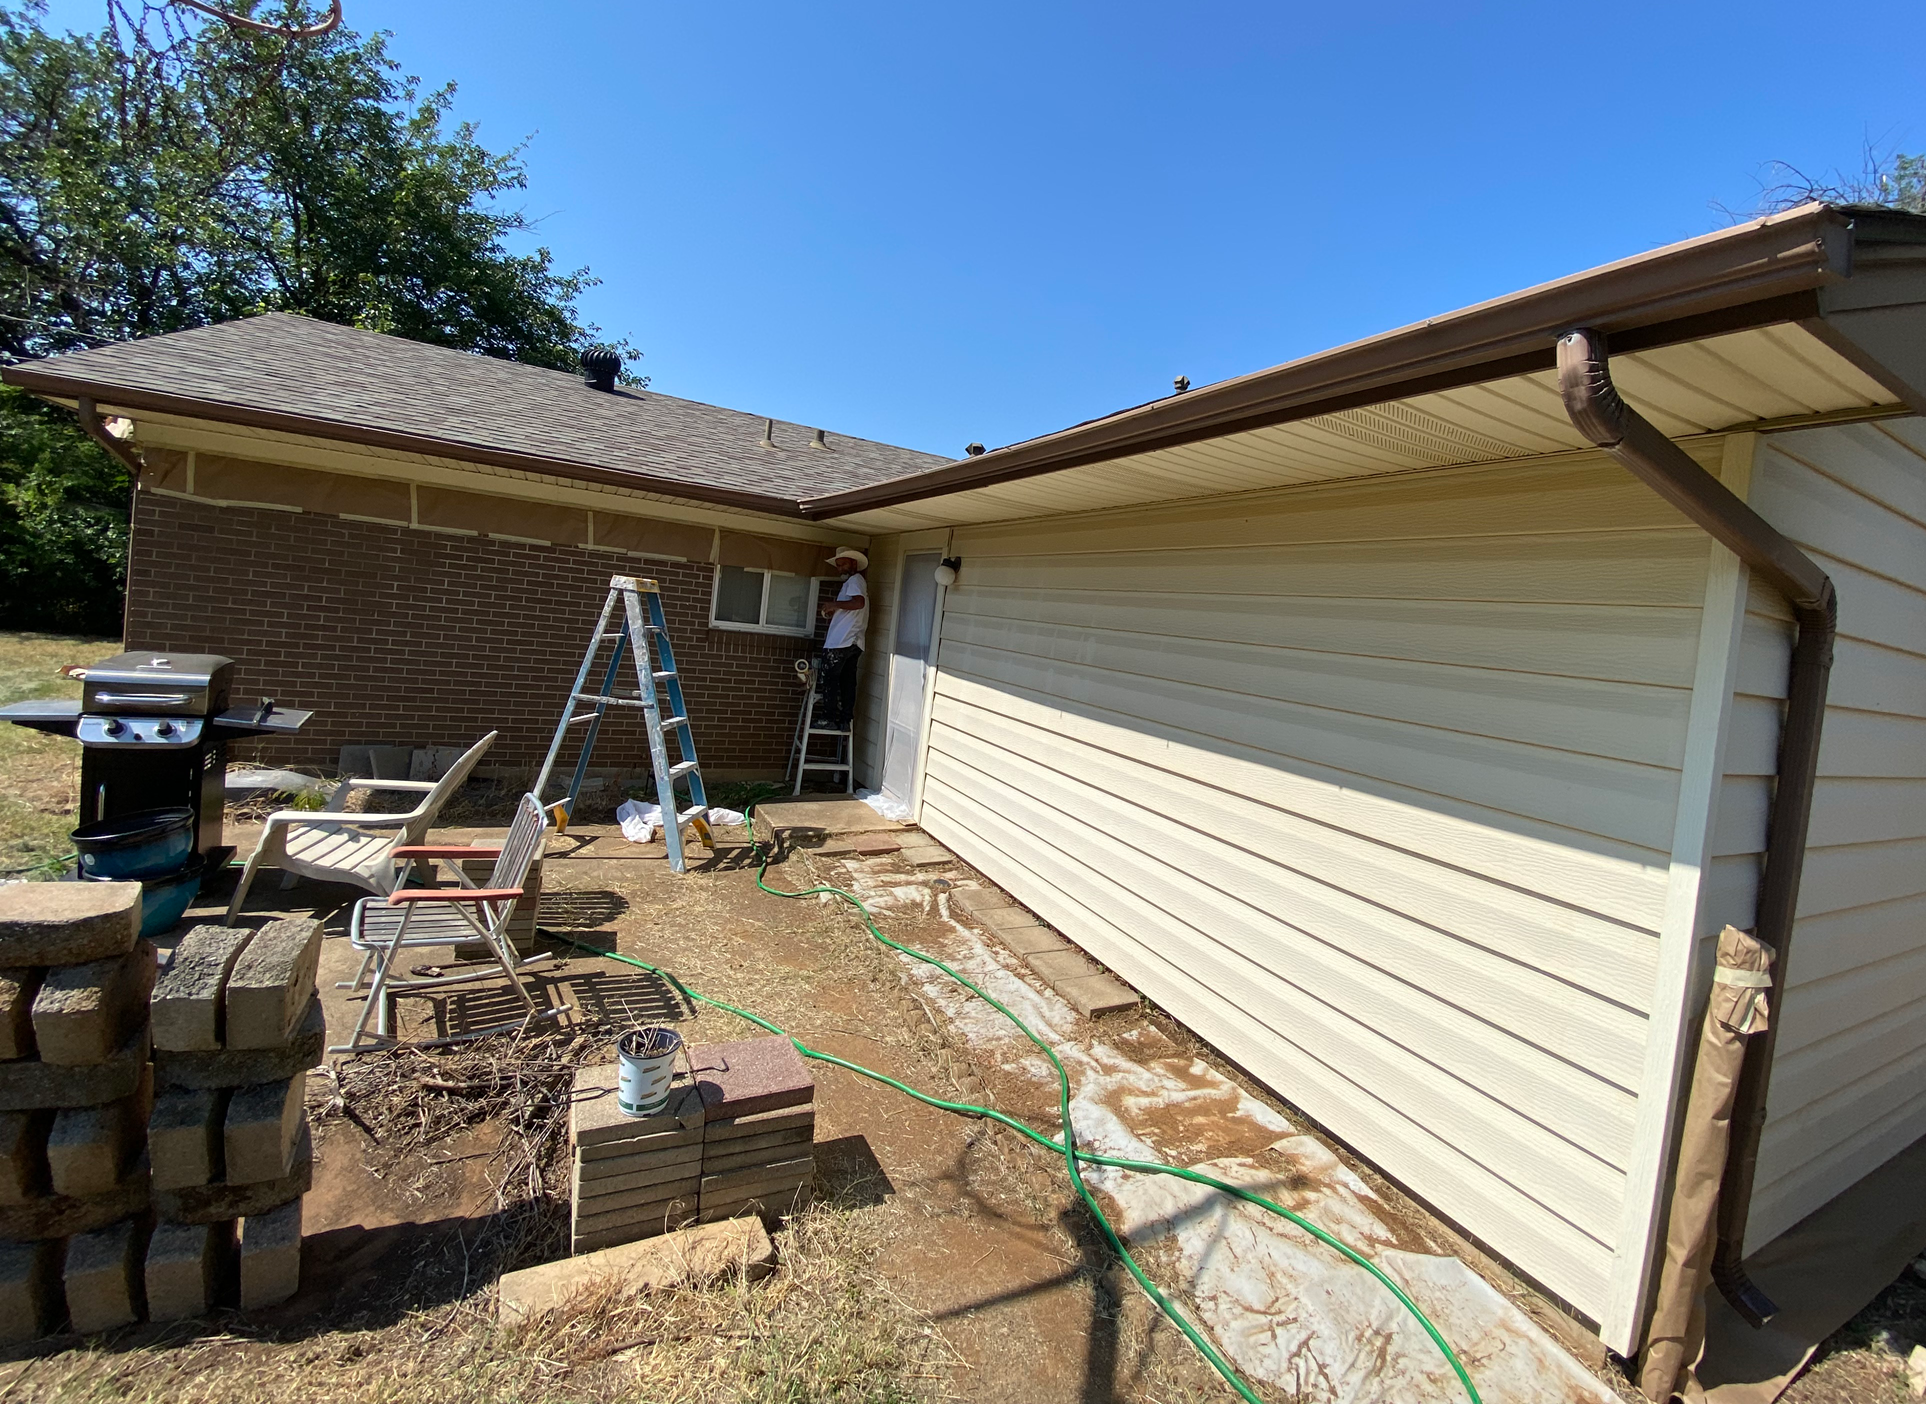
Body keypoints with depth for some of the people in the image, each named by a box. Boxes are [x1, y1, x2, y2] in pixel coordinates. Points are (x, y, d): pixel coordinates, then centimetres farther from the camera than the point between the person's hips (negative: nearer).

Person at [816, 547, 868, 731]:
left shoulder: (854, 580, -4)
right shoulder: (859, 583, 25)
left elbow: (859, 602, -23)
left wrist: (835, 604, -15)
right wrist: (833, 613, 16)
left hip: (841, 641, -9)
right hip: (854, 642, 9)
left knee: (830, 679, -3)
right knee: (847, 681, 6)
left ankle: (830, 719, -3)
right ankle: (845, 720, 5)